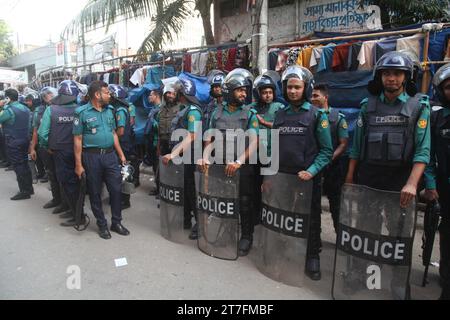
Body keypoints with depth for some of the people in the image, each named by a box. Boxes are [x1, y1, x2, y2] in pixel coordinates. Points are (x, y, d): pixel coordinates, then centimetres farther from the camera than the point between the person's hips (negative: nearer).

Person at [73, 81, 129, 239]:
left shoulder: (109, 110, 8)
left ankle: (116, 222, 21)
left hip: (110, 154, 4)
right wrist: (78, 164, -9)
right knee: (95, 192, 8)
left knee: (116, 189, 5)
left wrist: (121, 154, 11)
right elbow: (78, 139, -7)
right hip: (92, 156, -4)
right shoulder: (82, 112, -7)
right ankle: (102, 225, 23)